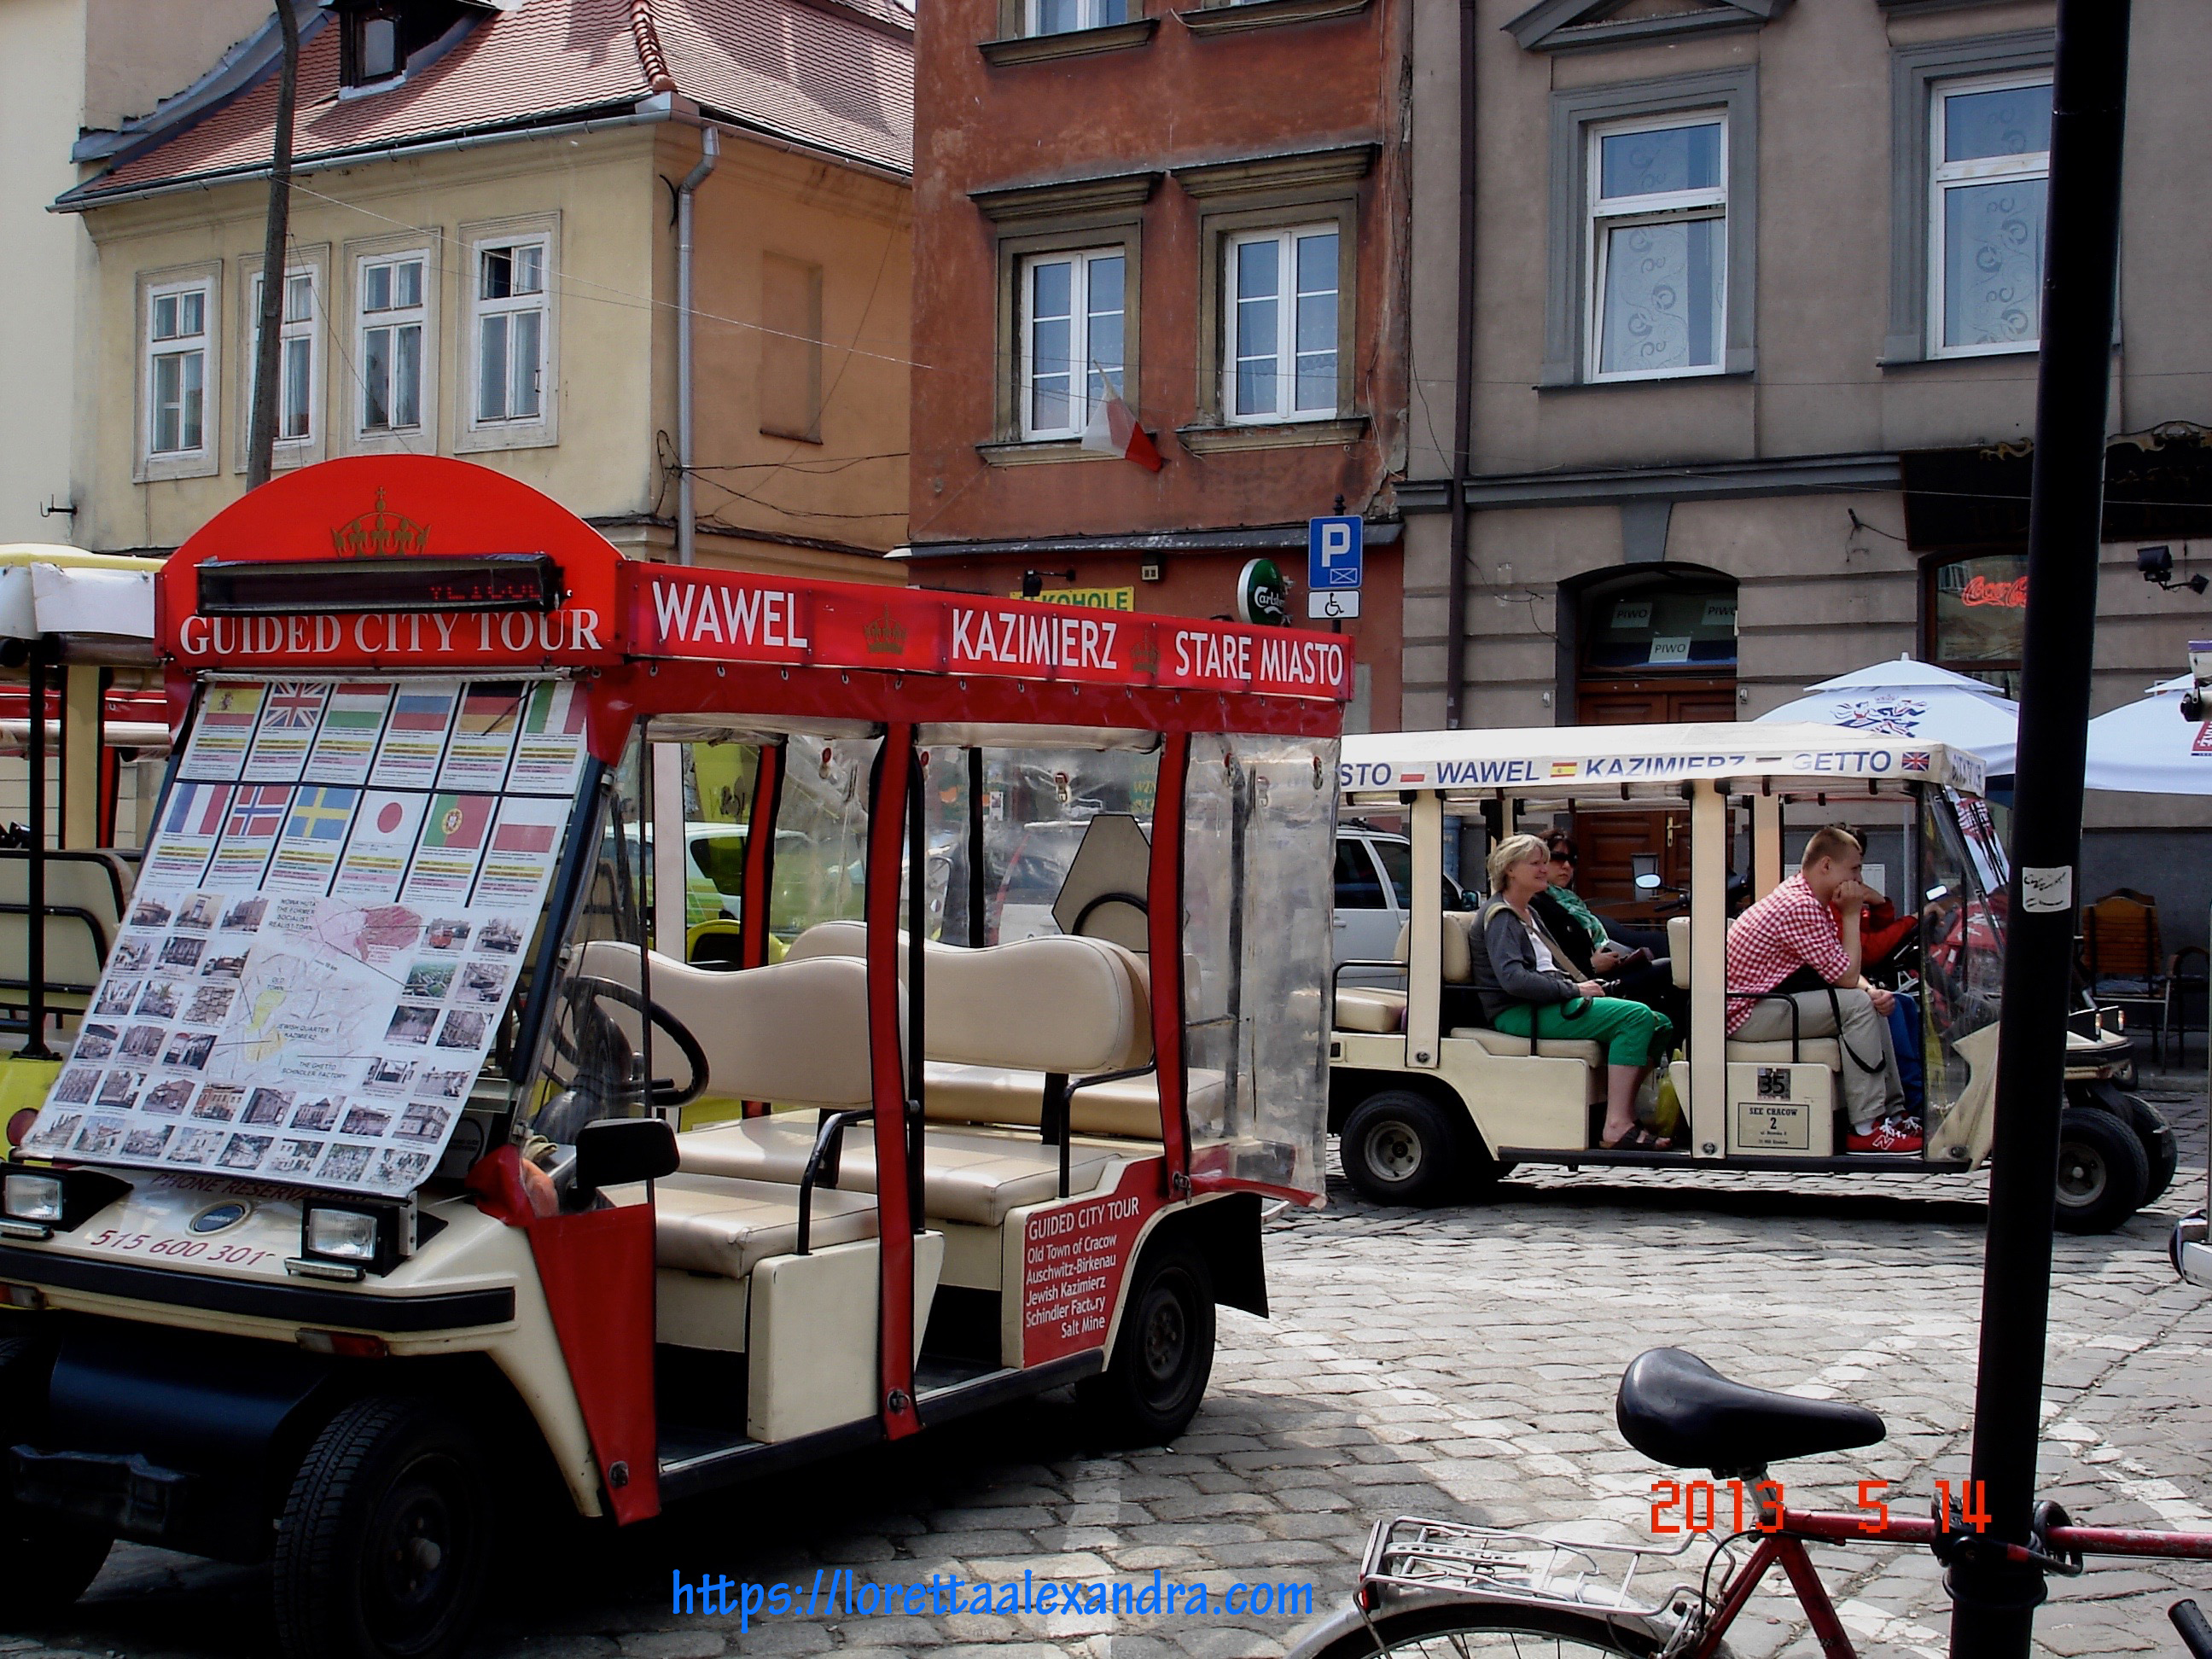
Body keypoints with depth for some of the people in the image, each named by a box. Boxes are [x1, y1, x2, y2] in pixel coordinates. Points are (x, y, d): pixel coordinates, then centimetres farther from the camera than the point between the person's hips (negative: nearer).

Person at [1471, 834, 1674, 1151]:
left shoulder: (1529, 913, 25)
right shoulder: (1499, 916, -6)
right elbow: (1512, 979, -21)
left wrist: (1582, 985, 6)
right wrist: (1573, 990, -18)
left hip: (1547, 1003, 10)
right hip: (1518, 1014, -10)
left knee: (1658, 1024, -5)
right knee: (1636, 1016, -25)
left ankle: (1624, 1115, -14)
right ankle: (1617, 1127, -31)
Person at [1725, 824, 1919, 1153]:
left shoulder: (1814, 901, 10)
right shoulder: (1799, 907, -23)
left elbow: (1845, 971, 11)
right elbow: (1847, 978, -20)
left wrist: (1872, 990, -10)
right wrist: (1851, 915, -13)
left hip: (1768, 1003, 11)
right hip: (1746, 1016, -11)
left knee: (1875, 1003, 11)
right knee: (1857, 1005, -21)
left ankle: (1893, 1113, 13)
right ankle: (1866, 1130, -18)